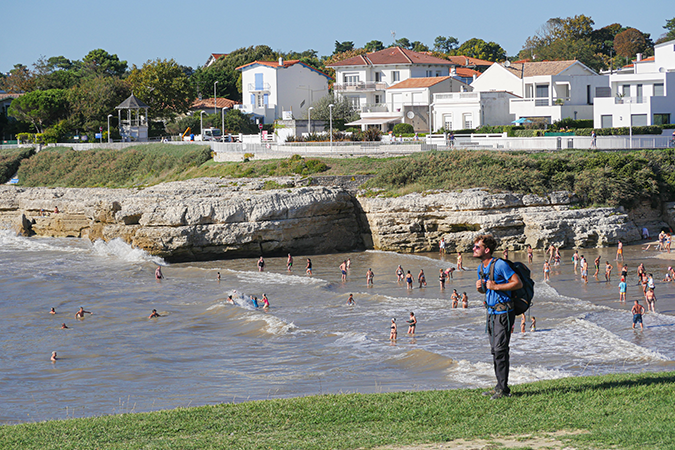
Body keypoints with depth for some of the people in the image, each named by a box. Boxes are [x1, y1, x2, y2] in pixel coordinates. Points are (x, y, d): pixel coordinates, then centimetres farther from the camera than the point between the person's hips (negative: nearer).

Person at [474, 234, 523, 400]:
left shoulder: (500, 265, -16)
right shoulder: (481, 268, 11)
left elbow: (518, 283, -16)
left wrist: (495, 287, -21)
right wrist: (479, 287, 0)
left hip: (503, 312, -9)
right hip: (491, 312, 9)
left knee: (500, 349, -11)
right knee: (495, 350, 11)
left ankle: (503, 389, -7)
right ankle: (499, 387, 17)